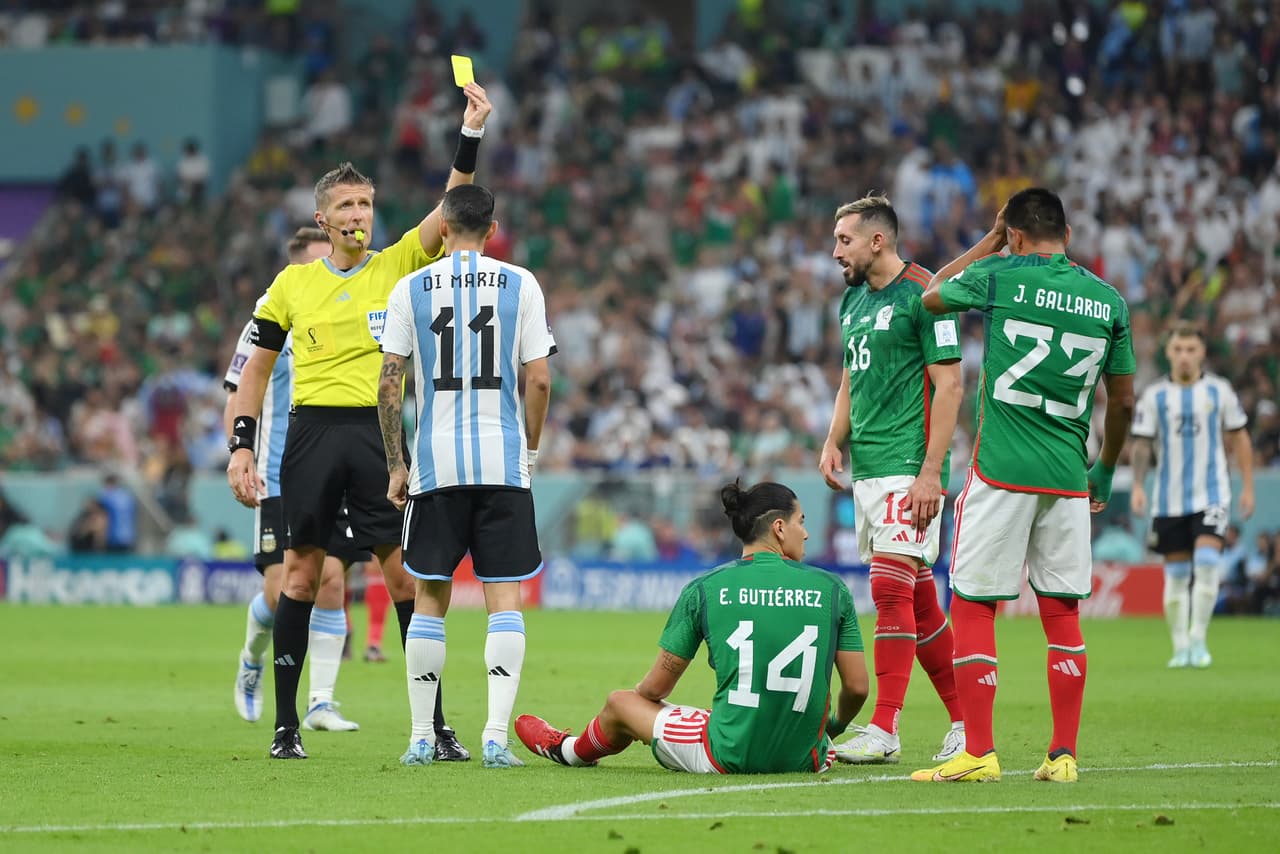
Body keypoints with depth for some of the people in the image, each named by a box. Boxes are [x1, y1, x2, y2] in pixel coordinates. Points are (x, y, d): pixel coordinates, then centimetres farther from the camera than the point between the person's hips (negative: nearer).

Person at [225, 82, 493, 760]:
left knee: (404, 573, -4)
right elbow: (256, 368, 13)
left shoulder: (398, 266, 7)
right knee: (301, 572, 3)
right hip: (312, 431, 0)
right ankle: (285, 724, 9)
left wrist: (471, 131, -16)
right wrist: (241, 448, 4)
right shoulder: (292, 284, 9)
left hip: (378, 431, 0)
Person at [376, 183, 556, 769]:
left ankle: (421, 737, 10)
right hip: (503, 462, -1)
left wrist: (395, 466, 7)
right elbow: (539, 380, -1)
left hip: (435, 463, 1)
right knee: (504, 596, 0)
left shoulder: (410, 289, 2)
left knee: (430, 596, 9)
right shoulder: (520, 286, 1)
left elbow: (389, 382, 0)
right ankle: (497, 736, -10)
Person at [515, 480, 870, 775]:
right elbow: (857, 686, 2)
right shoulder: (831, 589, 0)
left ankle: (569, 750, 55)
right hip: (803, 759, 1)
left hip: (729, 758, -1)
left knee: (621, 703, 25)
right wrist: (836, 725, 26)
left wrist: (629, 701, 30)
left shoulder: (704, 589, -2)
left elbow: (656, 687, 5)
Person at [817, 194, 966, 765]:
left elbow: (949, 385, -13)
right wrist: (833, 443, 11)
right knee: (918, 599, 10)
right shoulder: (854, 299, 16)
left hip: (907, 468, -9)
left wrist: (931, 471, -18)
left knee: (890, 590, -13)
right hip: (866, 467, 9)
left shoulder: (921, 295, -10)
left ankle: (884, 730, -14)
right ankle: (964, 720, 17)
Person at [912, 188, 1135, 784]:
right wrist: (1106, 468, 27)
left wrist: (987, 244, 24)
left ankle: (979, 753, -3)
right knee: (1062, 613, 9)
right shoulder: (1108, 300, 6)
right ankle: (1063, 754, 8)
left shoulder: (999, 275, -5)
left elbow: (930, 297, 16)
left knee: (973, 607, 2)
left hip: (1001, 471, -4)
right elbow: (1123, 401, 13)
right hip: (1068, 478, 4)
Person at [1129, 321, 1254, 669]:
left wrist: (1248, 486, 6)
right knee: (1175, 574, 3)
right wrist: (1138, 486, -13)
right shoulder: (1154, 396, 2)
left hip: (1211, 494, -1)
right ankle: (1180, 648, 11)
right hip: (1169, 498, 1)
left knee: (1206, 562, -18)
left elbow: (1239, 438, 9)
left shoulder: (1219, 390, 2)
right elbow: (1142, 444, 1)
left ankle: (1198, 639, -9)